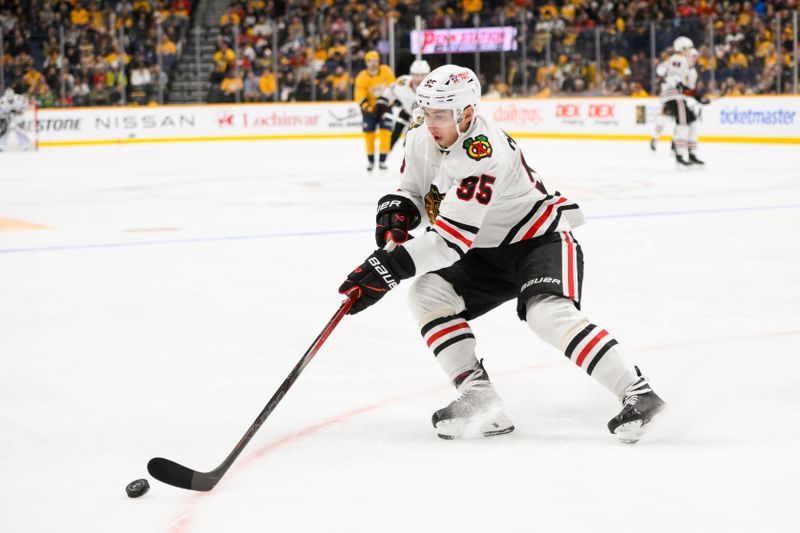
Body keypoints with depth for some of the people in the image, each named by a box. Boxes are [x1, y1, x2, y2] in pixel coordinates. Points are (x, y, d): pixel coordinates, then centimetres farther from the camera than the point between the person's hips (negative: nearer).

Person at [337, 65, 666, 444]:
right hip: (487, 254, 9)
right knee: (428, 293, -10)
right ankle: (479, 400, -13)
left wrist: (388, 268, -37)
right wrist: (396, 211, -14)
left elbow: (451, 238, -34)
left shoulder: (484, 154, -31)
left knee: (548, 313, -32)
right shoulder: (421, 139, -5)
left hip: (541, 239, -9)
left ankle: (637, 394, -25)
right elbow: (411, 189, 11)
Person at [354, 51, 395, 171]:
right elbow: (360, 98, -18)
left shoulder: (386, 71, -10)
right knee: (369, 133, 0)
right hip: (370, 107, -1)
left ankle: (382, 160, -5)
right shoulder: (362, 78, -16)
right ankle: (370, 160, 17)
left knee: (385, 132, -10)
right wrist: (369, 108, -29)